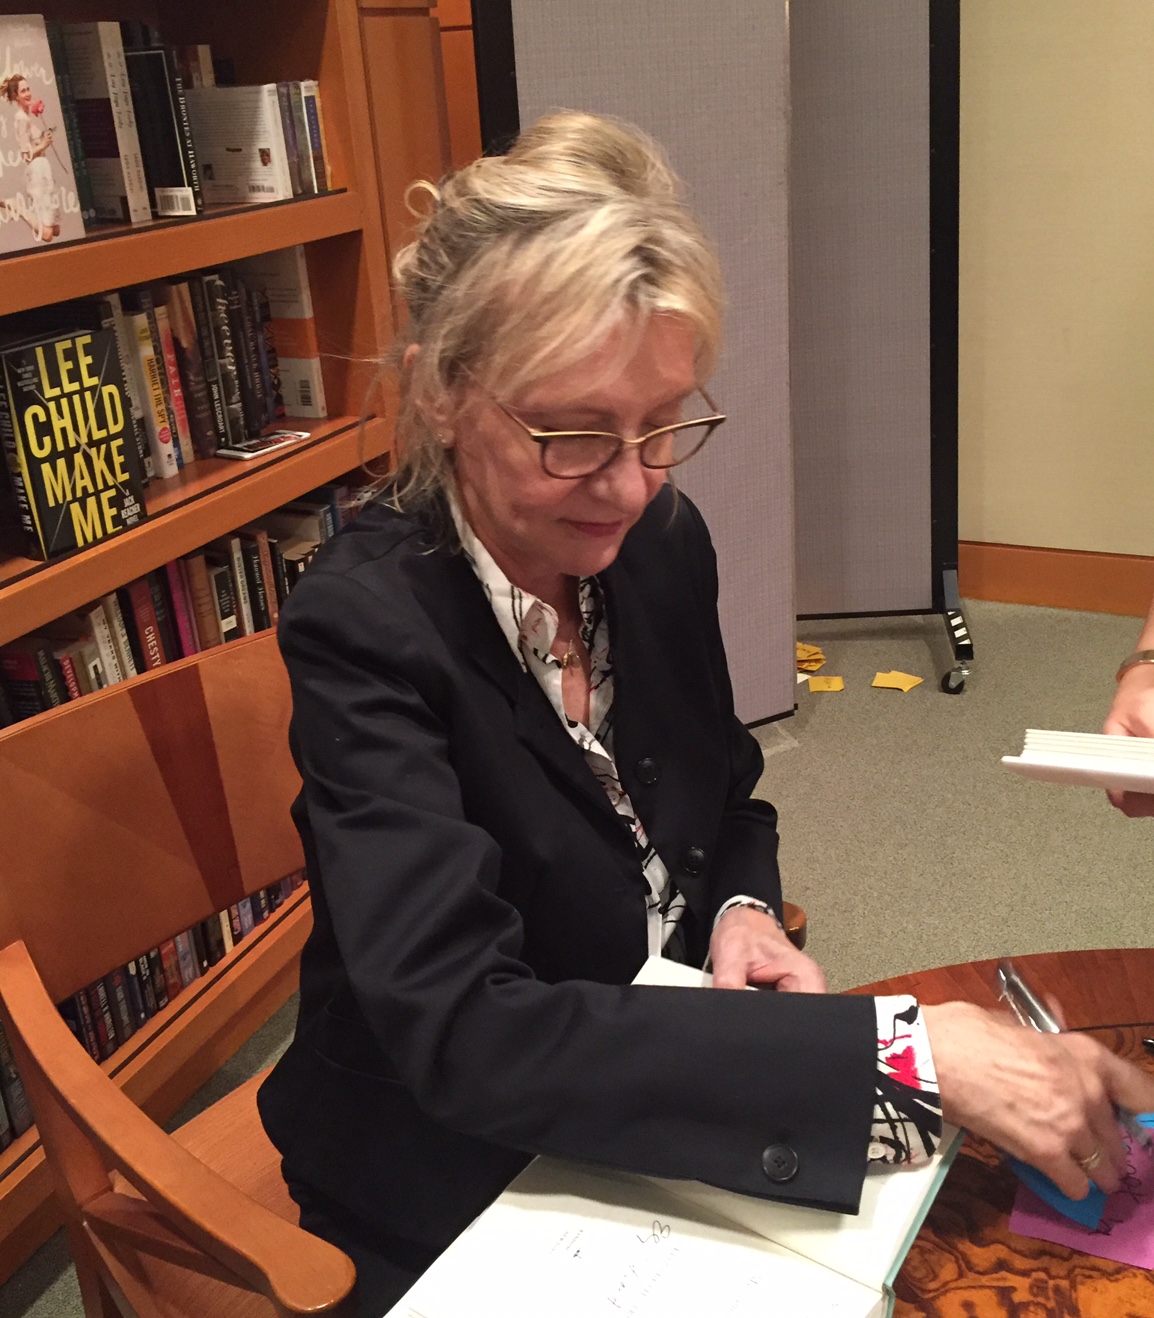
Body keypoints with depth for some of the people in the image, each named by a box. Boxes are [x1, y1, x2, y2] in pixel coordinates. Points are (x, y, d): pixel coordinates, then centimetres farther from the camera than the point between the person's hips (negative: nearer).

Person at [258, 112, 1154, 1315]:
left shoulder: (661, 542, -7)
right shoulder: (362, 626, -25)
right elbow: (463, 1031, -33)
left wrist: (743, 915, -13)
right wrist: (903, 1054, -36)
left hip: (657, 1124, 5)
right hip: (457, 1204, -5)